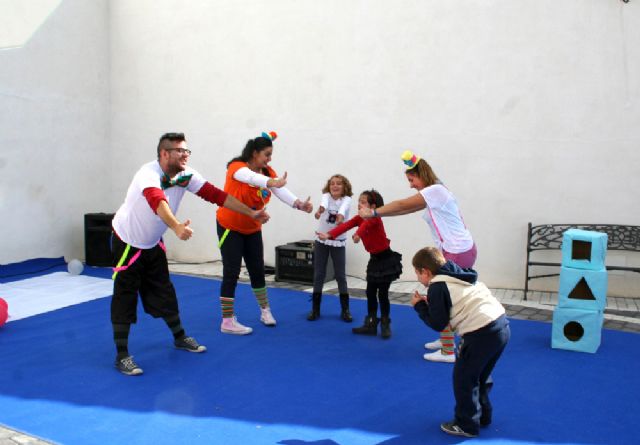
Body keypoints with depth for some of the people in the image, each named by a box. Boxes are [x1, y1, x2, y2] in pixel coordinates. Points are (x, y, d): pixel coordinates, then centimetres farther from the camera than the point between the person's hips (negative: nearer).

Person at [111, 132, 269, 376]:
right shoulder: (149, 173, -32)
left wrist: (251, 213, -12)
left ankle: (179, 337, 32)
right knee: (125, 298, -3)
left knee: (164, 292, 16)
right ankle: (122, 356, 4)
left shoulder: (186, 175, -11)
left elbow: (215, 195, -9)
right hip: (127, 242, -7)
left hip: (153, 244, 7)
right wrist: (177, 227, -70)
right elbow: (158, 201, -52)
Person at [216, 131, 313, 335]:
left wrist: (299, 204, -39)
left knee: (257, 270, 12)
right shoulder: (237, 167, -21)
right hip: (230, 227, -6)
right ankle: (227, 321, 2)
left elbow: (281, 191, -20)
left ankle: (265, 311, 27)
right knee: (231, 273, -5)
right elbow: (249, 177, -45)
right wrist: (270, 182, -65)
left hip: (252, 229, 6)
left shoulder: (267, 172, -4)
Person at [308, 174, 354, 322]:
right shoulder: (326, 196, -5)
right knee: (318, 275, 6)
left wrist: (340, 215, -56)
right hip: (321, 240, 1)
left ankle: (345, 310, 13)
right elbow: (324, 202, -30)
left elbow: (343, 208, -32)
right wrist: (320, 209, -54)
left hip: (338, 242, -1)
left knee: (340, 276, 3)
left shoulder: (346, 199, -7)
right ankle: (315, 309, 15)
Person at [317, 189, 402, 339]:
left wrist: (358, 234, -65)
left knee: (382, 294, -4)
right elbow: (345, 226, -14)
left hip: (386, 258, -8)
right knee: (370, 293, 10)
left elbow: (366, 223, -44)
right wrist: (329, 235, -29)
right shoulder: (359, 218, 1)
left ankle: (385, 326, 10)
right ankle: (371, 325, 18)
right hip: (374, 259, 8)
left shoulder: (375, 218, -21)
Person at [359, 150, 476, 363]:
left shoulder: (435, 191, -16)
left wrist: (373, 213, -4)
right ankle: (445, 339, 32)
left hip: (458, 253, -10)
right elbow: (408, 209, 14)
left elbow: (402, 205, -13)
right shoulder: (435, 194, 14)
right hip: (461, 250, 10)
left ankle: (448, 352, 5)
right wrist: (377, 213, 9)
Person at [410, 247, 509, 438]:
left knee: (463, 378, 8)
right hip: (501, 325, 9)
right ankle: (482, 414, 40)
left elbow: (437, 324, -5)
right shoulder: (458, 276, 18)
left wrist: (420, 306, 8)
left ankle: (466, 425, 18)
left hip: (481, 334, -9)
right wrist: (430, 303, 18)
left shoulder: (437, 287, -8)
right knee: (481, 375, 26)